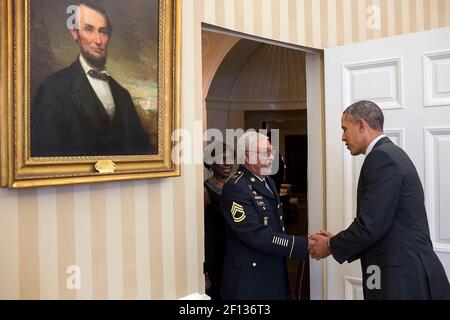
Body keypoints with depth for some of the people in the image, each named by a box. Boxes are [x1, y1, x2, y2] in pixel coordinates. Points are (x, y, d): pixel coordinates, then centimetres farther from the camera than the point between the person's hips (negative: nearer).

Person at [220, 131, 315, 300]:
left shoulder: (268, 182, 11)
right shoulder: (235, 187, -18)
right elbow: (256, 235, -23)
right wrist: (304, 245, -23)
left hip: (276, 273, 8)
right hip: (249, 279, -8)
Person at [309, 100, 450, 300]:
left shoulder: (382, 157, -16)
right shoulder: (391, 154, 13)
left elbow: (371, 225, -20)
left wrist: (332, 246, -5)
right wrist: (339, 241, 11)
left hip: (405, 279, -9)